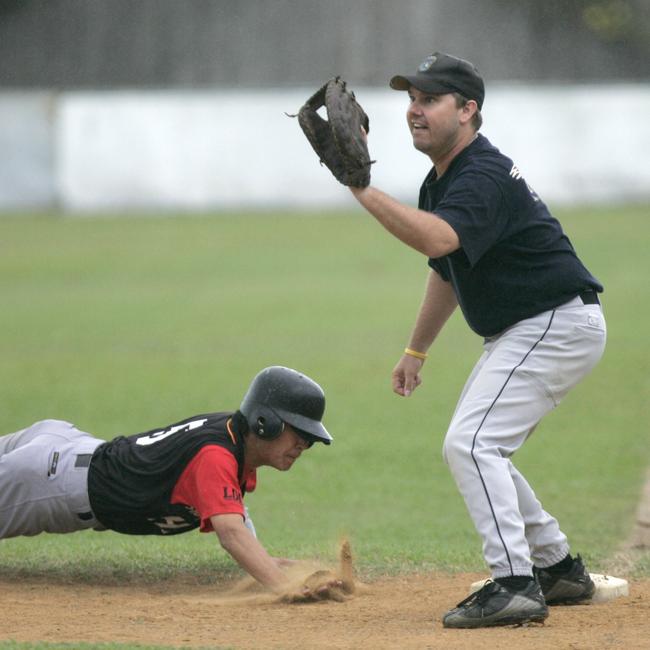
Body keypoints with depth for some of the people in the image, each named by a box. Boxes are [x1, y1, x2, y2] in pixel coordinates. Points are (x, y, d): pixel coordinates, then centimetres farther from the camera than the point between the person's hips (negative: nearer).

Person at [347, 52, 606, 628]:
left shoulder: (484, 178, -22)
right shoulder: (442, 181, 11)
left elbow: (436, 240, -42)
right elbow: (448, 271, 25)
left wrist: (362, 189, -43)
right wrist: (415, 352, 27)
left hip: (559, 323, -11)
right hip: (520, 332, 11)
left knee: (471, 444, -20)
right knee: (478, 449, 19)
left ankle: (515, 585, -23)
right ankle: (559, 568, 28)